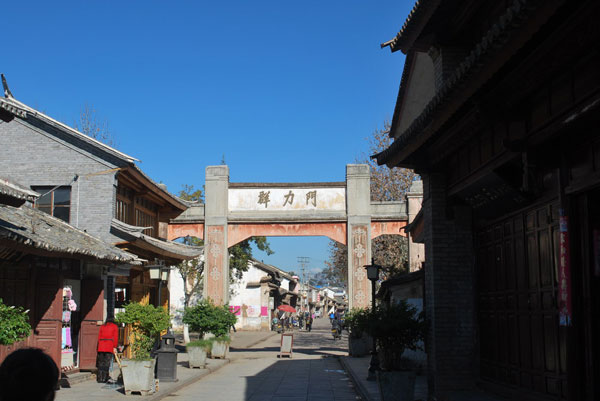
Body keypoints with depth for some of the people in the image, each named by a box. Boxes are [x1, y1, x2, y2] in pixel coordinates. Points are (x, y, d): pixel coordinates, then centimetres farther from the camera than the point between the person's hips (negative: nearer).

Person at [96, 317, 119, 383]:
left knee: (101, 363, 8)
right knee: (107, 363, -2)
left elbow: (99, 337, 12)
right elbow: (115, 337, -1)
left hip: (101, 346, 3)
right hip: (110, 346, -3)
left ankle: (99, 378, 7)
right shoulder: (115, 326, 7)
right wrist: (115, 347, 0)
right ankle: (104, 378, -6)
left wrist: (99, 346, 15)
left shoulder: (102, 326, 16)